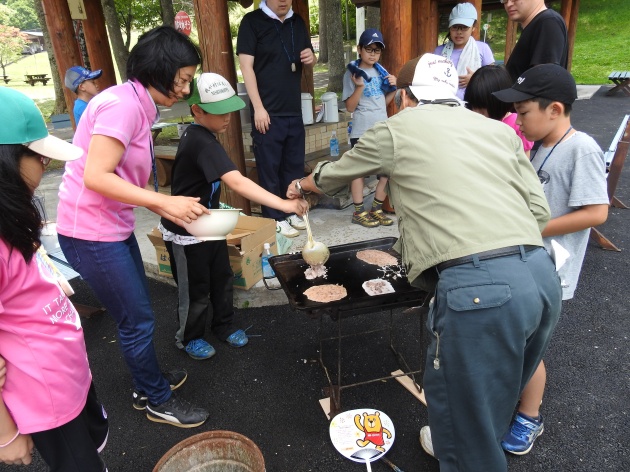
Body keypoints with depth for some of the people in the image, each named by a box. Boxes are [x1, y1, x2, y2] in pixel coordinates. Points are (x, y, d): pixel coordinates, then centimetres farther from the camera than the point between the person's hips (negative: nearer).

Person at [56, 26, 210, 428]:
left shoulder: (138, 106, 9)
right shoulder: (123, 104, -19)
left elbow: (125, 179, 9)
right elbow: (96, 176, -26)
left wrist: (171, 209, 2)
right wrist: (164, 201, -24)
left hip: (114, 225, 9)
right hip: (90, 232, -9)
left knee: (138, 312, 20)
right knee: (138, 319, 4)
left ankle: (148, 384, 40)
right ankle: (159, 402, 25)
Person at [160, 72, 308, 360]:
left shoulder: (198, 135, 0)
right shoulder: (202, 143, -31)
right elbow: (237, 183, -43)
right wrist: (284, 204, -47)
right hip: (186, 233, -8)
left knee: (222, 278, 18)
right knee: (195, 292, 10)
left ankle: (224, 326, 39)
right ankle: (189, 338, 34)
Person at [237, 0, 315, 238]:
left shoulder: (298, 22, 13)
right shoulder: (252, 21, -4)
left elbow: (308, 59, 23)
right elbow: (246, 66, -10)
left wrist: (311, 57, -2)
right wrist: (258, 107, -16)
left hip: (294, 110, 6)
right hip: (268, 111, -6)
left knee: (294, 165, 12)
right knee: (269, 168, 0)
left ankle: (292, 212, 26)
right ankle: (275, 218, 10)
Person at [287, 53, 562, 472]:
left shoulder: (397, 130, 7)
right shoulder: (499, 130, 20)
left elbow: (334, 174, 23)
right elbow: (540, 211, 14)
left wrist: (301, 185, 44)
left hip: (479, 287, -7)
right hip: (543, 274, 8)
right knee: (493, 390, 31)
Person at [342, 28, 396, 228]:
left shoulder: (381, 71, 11)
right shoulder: (352, 73, -5)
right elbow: (350, 107, -10)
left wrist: (393, 88, 2)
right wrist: (359, 86, -22)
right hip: (362, 131, -6)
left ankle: (376, 209, 20)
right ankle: (358, 212, 14)